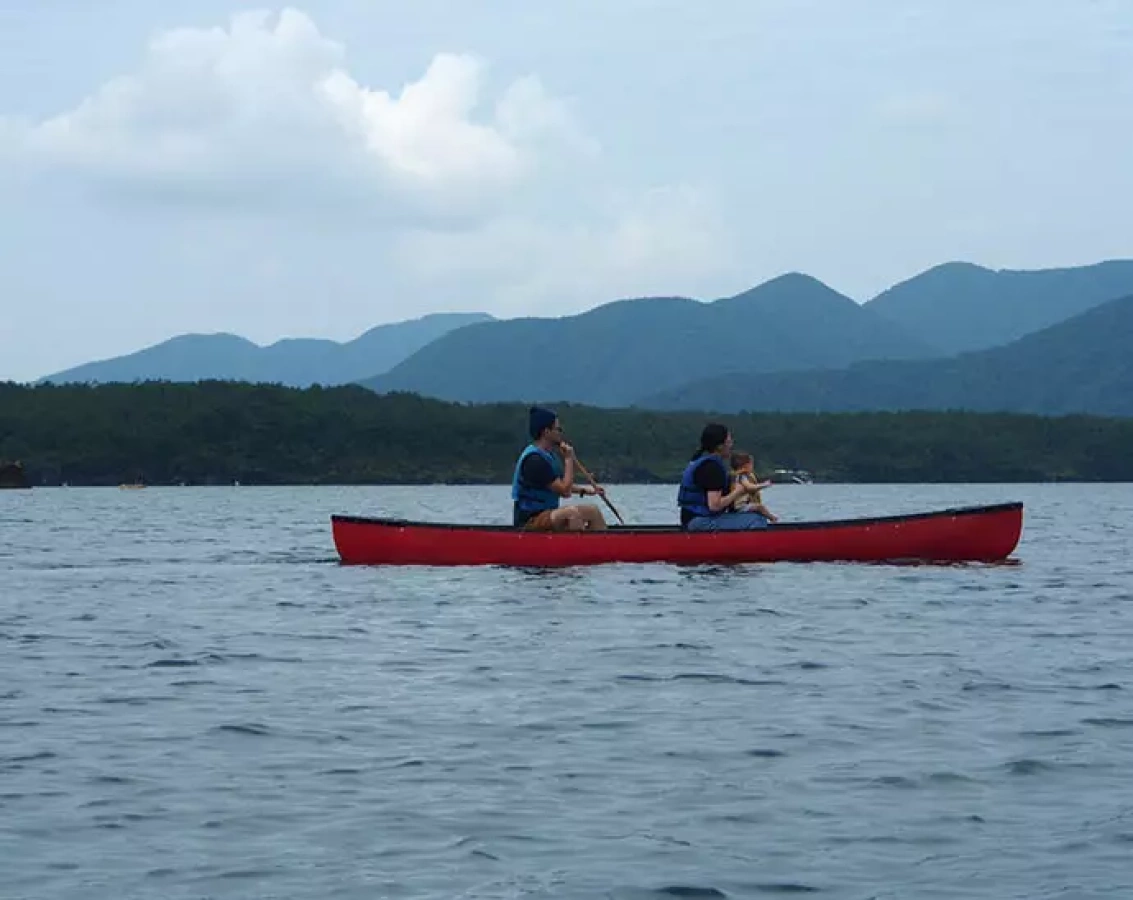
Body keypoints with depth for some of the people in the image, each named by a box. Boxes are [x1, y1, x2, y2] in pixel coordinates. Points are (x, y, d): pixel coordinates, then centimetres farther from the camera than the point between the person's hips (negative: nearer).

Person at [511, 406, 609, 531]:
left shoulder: (549, 455, 12)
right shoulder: (534, 460, -21)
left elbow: (561, 485, 26)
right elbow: (565, 491, -22)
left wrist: (585, 490, 15)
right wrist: (569, 459, -14)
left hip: (547, 515, 11)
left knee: (593, 510, 11)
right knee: (572, 512, -34)